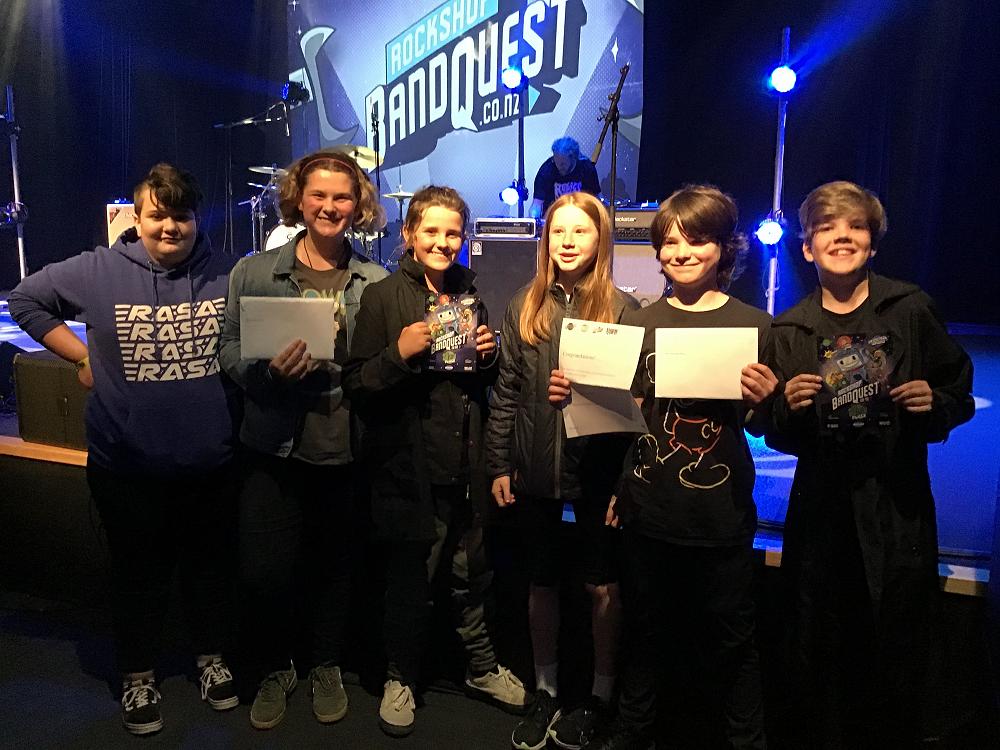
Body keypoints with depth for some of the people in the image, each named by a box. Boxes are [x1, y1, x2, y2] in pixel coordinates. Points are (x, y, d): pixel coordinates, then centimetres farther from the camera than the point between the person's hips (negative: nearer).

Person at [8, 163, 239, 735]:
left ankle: (213, 657, 41)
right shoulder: (98, 272, -4)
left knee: (212, 566, 18)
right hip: (128, 468, -1)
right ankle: (138, 676, 36)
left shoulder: (228, 275, -1)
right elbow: (27, 300, 8)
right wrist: (83, 356, 1)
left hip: (212, 465, 1)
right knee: (140, 575, 15)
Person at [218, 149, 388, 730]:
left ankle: (327, 668, 39)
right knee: (264, 571, 4)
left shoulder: (376, 283, 0)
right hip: (276, 448, 0)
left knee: (336, 565, 15)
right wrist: (268, 372, -17)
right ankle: (274, 670, 33)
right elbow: (229, 350, 1)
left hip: (347, 450, 0)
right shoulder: (254, 273, 2)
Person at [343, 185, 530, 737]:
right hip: (409, 469, -4)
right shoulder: (383, 297, -5)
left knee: (471, 577, 17)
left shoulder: (470, 294, 11)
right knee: (409, 580, 10)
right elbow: (356, 386, -9)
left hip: (465, 464, 4)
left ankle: (482, 668, 38)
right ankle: (401, 677, 33)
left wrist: (489, 355, -1)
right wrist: (399, 353, -24)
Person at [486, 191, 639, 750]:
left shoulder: (622, 308, -4)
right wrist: (500, 465, 3)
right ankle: (546, 692, 36)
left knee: (603, 586, 11)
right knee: (543, 582, 16)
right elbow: (506, 391, 5)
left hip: (598, 469, -2)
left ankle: (602, 694, 33)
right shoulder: (524, 306, 4)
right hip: (534, 470, 3)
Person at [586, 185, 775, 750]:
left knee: (729, 640, 12)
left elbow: (759, 427, 1)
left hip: (721, 514, -2)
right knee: (651, 629, 20)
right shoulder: (641, 322, 4)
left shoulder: (753, 324, -4)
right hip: (649, 508, 3)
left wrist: (763, 400, -20)